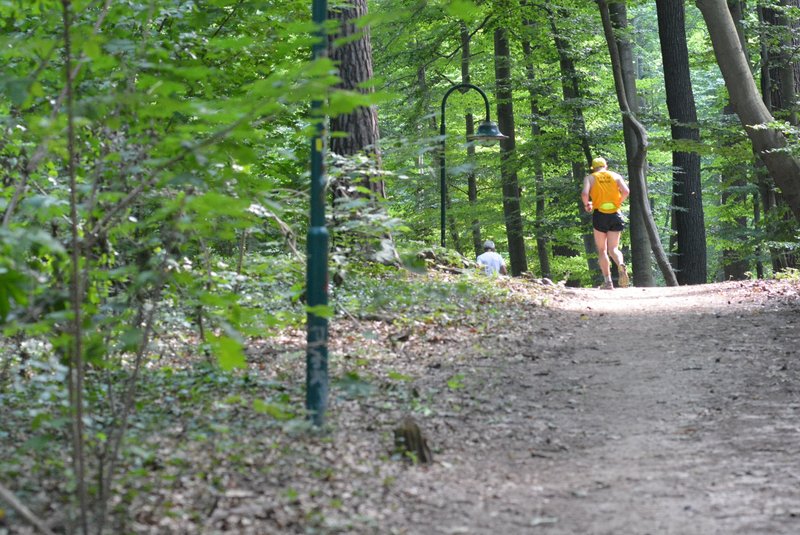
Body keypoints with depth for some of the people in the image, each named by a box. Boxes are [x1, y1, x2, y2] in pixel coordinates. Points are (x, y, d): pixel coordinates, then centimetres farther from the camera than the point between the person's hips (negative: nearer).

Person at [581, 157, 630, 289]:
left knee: (602, 250, 9)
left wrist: (586, 205, 8)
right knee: (613, 248, 6)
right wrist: (618, 203, 11)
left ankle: (608, 281, 1)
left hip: (600, 215, -2)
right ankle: (621, 265, -27)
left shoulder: (590, 178, 7)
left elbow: (584, 193, -11)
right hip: (615, 214, 2)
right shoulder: (615, 176, 12)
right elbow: (626, 191, -4)